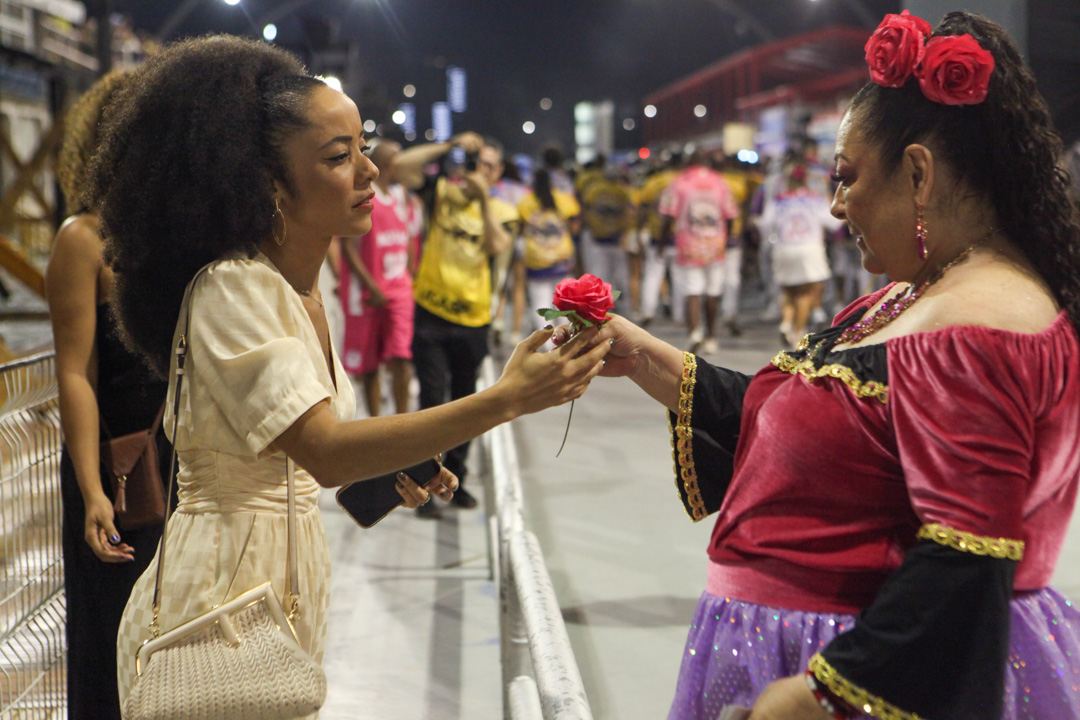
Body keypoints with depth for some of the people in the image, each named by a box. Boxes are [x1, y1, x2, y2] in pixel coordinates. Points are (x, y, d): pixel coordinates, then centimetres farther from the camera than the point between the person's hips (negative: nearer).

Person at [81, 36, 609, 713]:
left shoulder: (302, 289, 8)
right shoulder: (231, 289, -20)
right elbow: (324, 451, -32)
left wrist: (386, 467, 3)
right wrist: (506, 398, -35)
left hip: (290, 570, 9)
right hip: (223, 584, -9)